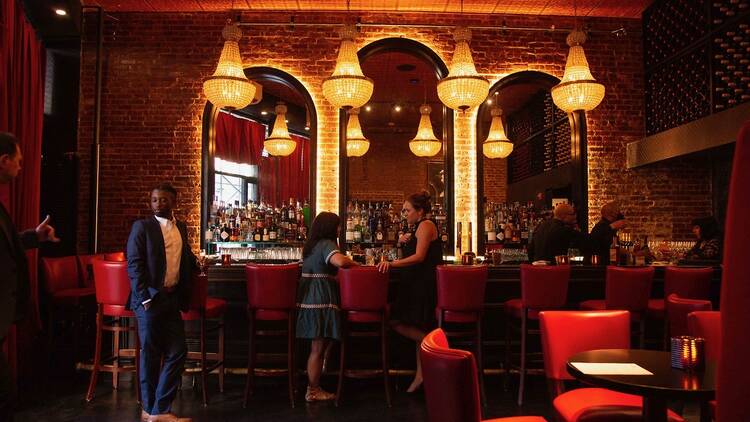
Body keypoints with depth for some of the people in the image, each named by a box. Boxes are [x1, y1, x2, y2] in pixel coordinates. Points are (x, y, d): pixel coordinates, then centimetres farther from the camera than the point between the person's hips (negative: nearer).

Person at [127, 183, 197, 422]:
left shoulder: (181, 228, 13)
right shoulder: (142, 227, -4)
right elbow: (133, 264, -10)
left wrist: (194, 264, 6)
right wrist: (145, 297, -15)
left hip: (172, 299, 5)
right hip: (149, 298, -5)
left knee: (177, 352, 5)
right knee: (150, 354, 5)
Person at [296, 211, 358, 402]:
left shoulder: (310, 244, 17)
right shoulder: (327, 244, -11)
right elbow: (339, 261, -31)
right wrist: (355, 264, -12)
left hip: (307, 298, 9)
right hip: (321, 300, -9)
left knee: (316, 347, 15)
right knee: (318, 348, 0)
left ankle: (313, 386, 23)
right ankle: (313, 391, 9)